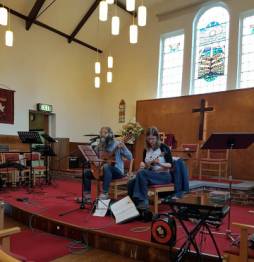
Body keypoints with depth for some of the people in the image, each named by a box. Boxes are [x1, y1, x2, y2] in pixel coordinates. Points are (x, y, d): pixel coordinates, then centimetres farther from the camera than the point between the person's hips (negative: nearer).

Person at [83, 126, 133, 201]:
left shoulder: (117, 144, -9)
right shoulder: (100, 145, 8)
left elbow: (130, 157, -14)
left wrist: (123, 148, -30)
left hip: (117, 170, -6)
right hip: (102, 170, 6)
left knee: (106, 167, -38)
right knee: (86, 173, -6)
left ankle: (104, 194, -38)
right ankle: (87, 196, 0)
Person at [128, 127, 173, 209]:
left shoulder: (164, 148, -7)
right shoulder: (146, 150, 10)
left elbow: (170, 165, -10)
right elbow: (143, 163, 15)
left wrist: (159, 163, -28)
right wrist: (142, 165, -9)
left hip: (164, 175, -5)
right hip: (151, 175, 6)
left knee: (141, 173, -32)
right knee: (131, 183, -20)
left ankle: (143, 201, -26)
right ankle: (134, 203, -5)